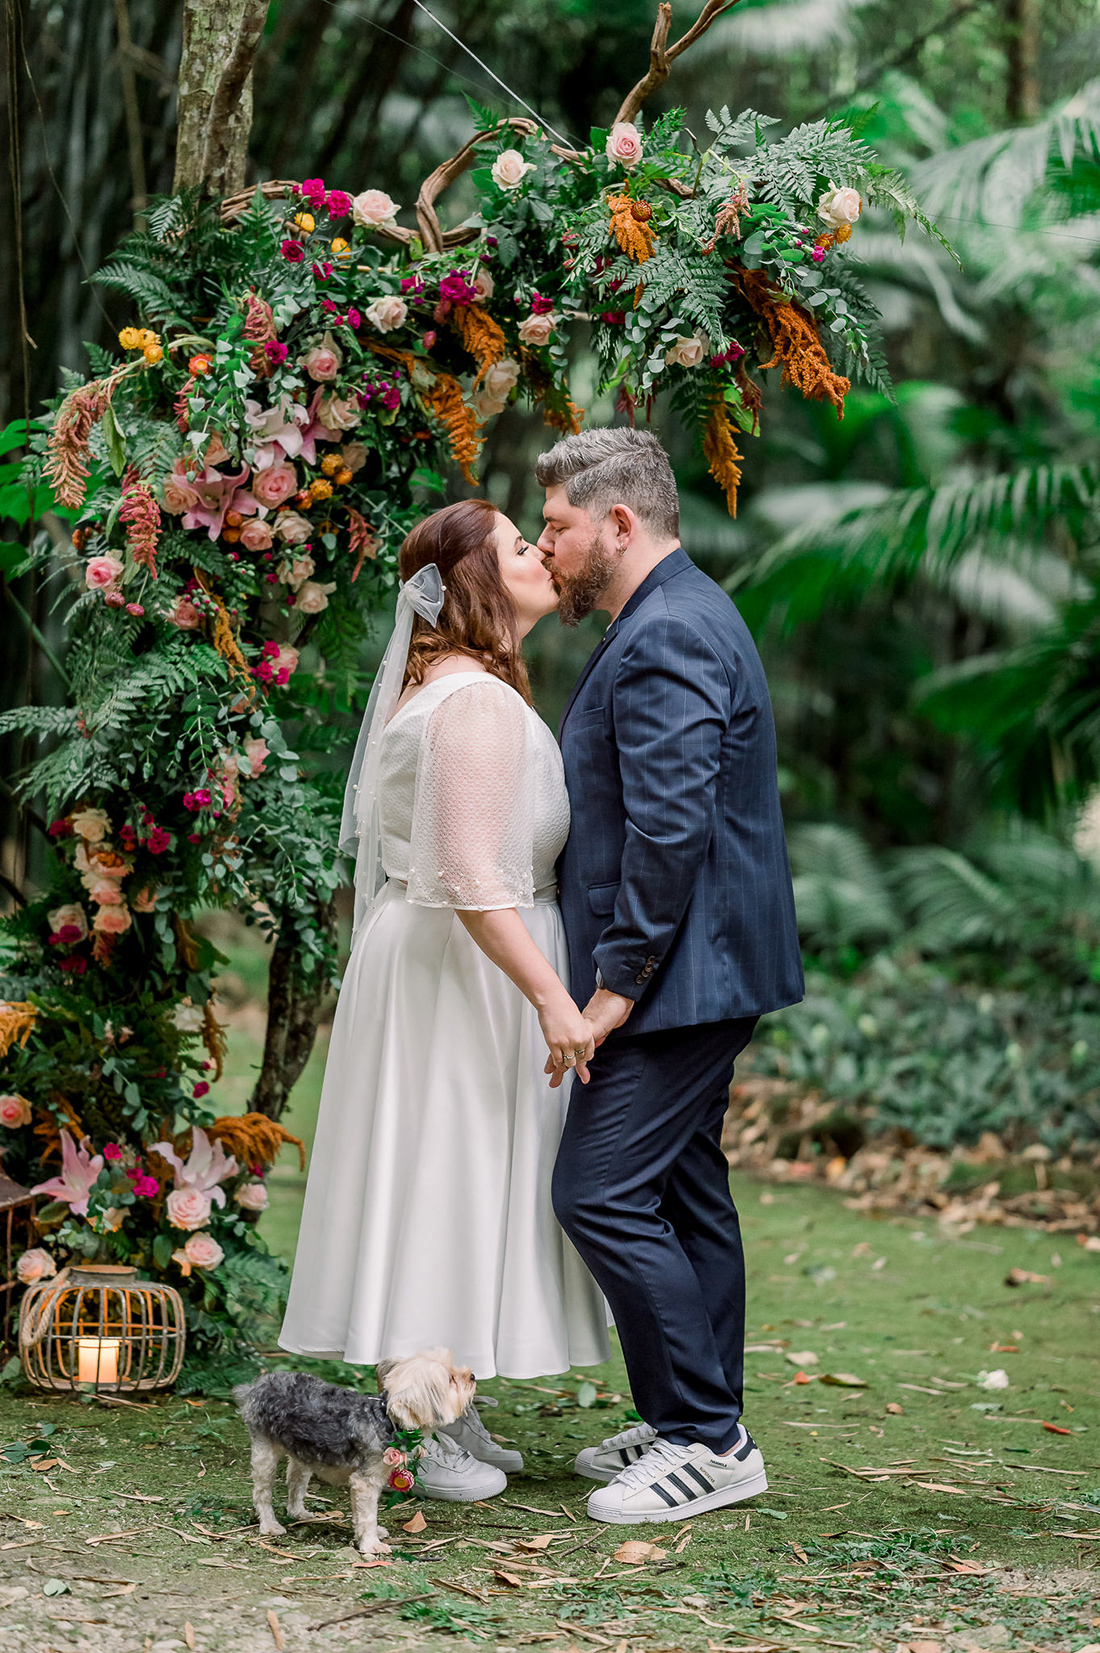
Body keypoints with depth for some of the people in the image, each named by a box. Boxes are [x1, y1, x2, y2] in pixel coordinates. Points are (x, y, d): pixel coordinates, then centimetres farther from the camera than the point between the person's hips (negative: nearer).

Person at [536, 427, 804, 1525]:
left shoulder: (666, 636, -18)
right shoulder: (676, 620, 17)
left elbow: (669, 828, -25)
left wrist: (619, 982, -20)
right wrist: (620, 971, 20)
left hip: (677, 976, -11)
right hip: (699, 975, 11)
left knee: (602, 1195, -9)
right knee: (684, 1194, 15)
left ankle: (705, 1442, -3)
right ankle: (699, 1425, 23)